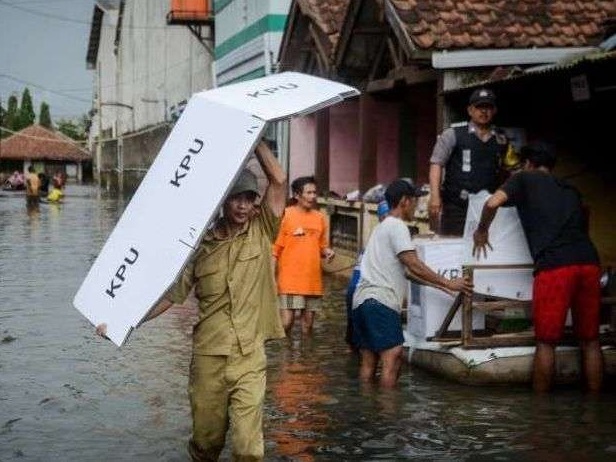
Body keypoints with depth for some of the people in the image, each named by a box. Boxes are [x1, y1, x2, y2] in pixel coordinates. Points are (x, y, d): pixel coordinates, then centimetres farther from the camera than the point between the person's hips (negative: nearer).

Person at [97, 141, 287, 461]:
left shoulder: (261, 231, 1)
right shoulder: (201, 245, 2)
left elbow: (278, 181, -6)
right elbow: (170, 294, 4)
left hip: (250, 358, -1)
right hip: (208, 357, 1)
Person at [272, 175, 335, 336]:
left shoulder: (319, 218, 8)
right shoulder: (286, 215, -7)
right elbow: (275, 249, -6)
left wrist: (327, 252, -4)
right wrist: (272, 277, -11)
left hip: (313, 279, 5)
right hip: (289, 279, -5)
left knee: (308, 322, 11)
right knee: (287, 321, -12)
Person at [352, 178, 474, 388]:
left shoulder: (382, 227, 25)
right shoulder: (397, 226, -6)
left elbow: (406, 270, 26)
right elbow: (415, 266, -13)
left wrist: (440, 285, 26)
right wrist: (449, 283, -6)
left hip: (362, 300, 10)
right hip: (380, 301, -10)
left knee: (368, 361, 10)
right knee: (392, 359, -11)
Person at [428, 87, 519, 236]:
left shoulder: (501, 140, 13)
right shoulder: (452, 134, 2)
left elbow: (510, 169, 20)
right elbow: (436, 164, -4)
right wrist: (435, 196, -16)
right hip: (456, 207, -3)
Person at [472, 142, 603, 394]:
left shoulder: (524, 179, 14)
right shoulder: (571, 191, 29)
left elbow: (493, 203, -1)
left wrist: (481, 231, 15)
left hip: (554, 266, -4)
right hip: (589, 261, 5)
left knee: (546, 342, 4)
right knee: (590, 341, 11)